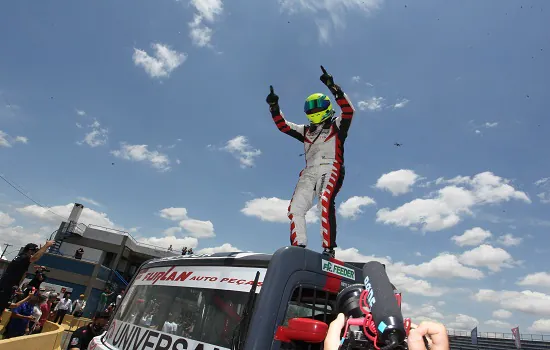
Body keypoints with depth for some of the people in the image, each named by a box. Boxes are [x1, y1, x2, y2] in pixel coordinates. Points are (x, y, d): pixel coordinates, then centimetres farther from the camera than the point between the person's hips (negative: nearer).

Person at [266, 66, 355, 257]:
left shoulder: (337, 126, 15)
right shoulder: (306, 131, 28)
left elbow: (348, 110, -3)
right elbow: (283, 126, 22)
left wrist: (333, 88, -12)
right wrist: (274, 107, 9)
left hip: (330, 168, -5)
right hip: (309, 172, 5)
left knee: (325, 202, -31)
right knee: (295, 207, -12)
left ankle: (328, 250, -31)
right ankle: (298, 247, -12)